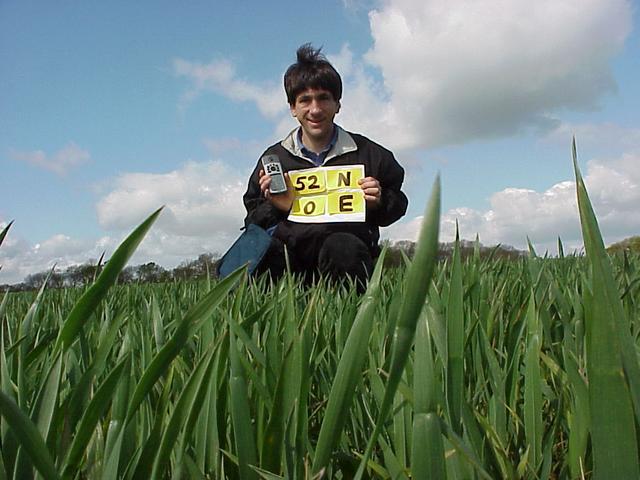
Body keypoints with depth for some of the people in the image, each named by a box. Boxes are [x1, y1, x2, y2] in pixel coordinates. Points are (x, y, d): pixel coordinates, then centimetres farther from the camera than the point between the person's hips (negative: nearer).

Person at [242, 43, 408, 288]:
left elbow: (397, 203, 20)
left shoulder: (368, 154, 10)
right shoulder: (274, 158, 11)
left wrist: (378, 203, -3)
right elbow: (253, 220, 15)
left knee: (341, 247, -39)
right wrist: (276, 208, -7)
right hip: (290, 250, 1)